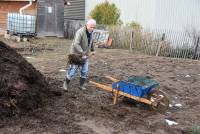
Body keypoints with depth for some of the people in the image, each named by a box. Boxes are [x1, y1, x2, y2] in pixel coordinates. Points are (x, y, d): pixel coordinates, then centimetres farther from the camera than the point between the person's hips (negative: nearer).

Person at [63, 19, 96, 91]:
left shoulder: (90, 32, 2)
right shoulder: (80, 32, -24)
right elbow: (76, 44, -34)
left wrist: (93, 50, 28)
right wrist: (82, 54, -35)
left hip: (85, 55, 7)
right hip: (76, 54, -7)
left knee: (85, 71, 2)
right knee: (72, 70, -1)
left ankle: (82, 85, 15)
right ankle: (66, 83, 21)